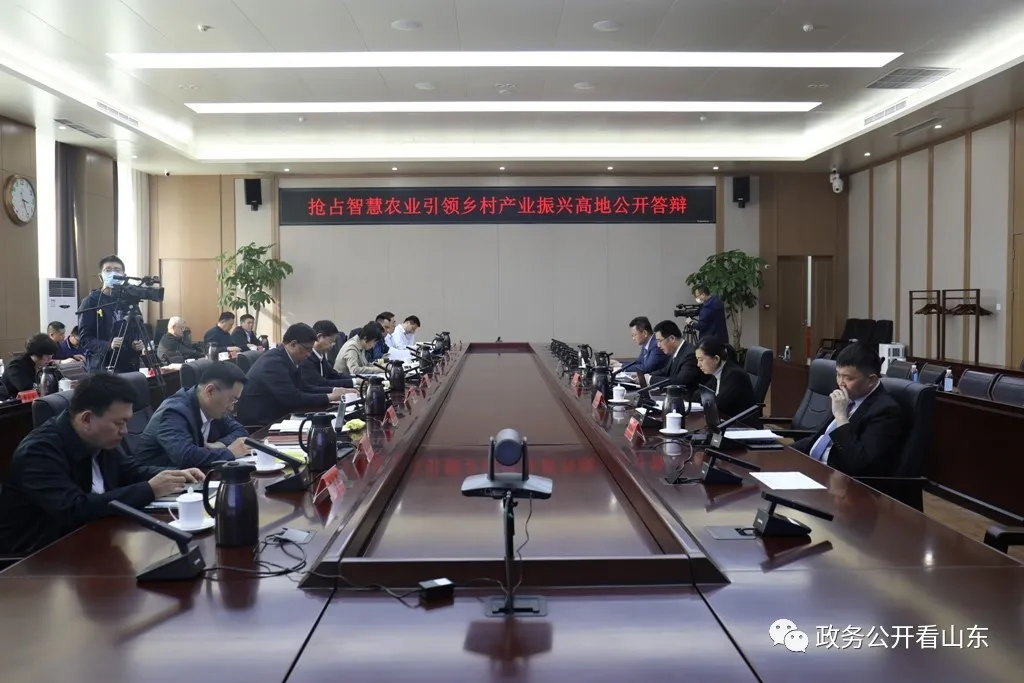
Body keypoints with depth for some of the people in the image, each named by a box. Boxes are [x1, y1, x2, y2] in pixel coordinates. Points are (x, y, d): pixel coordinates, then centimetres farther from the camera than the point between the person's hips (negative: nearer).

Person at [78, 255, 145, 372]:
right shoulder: (91, 302, -2)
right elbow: (85, 339, -7)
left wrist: (138, 344, -1)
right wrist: (108, 345, -24)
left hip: (130, 367, 4)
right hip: (102, 368, -4)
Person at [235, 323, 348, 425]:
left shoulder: (289, 359, 5)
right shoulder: (273, 363, -22)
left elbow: (303, 388, 12)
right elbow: (293, 398, -27)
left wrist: (334, 391, 0)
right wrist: (329, 397, -20)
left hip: (274, 417, 9)